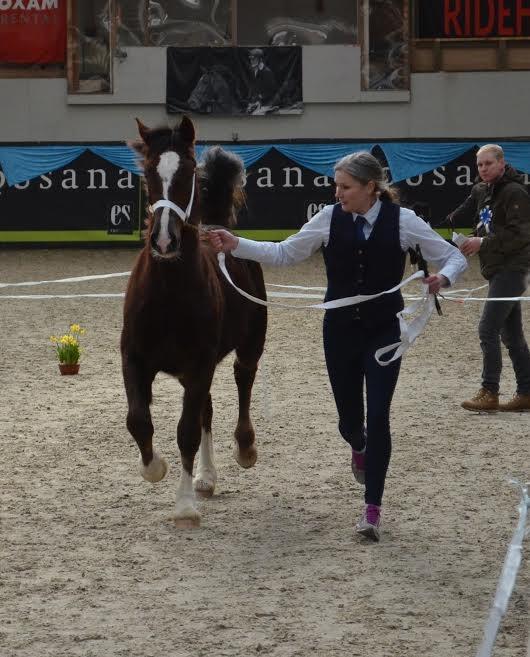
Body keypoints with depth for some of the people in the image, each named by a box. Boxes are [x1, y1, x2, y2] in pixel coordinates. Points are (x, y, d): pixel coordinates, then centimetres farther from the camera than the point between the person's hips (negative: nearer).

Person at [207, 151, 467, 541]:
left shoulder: (402, 221, -9)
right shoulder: (330, 219, -3)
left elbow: (454, 257, -4)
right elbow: (284, 253, 6)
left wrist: (443, 278, -27)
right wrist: (236, 246, -4)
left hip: (383, 332, -2)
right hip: (341, 331, 2)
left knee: (378, 416, -11)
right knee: (349, 418, 10)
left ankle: (373, 510, -3)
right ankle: (359, 448, 50)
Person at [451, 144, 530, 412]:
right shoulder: (481, 191, 14)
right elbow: (460, 216, 21)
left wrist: (484, 242, -21)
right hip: (496, 270, 9)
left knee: (488, 330, -13)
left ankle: (489, 393, -10)